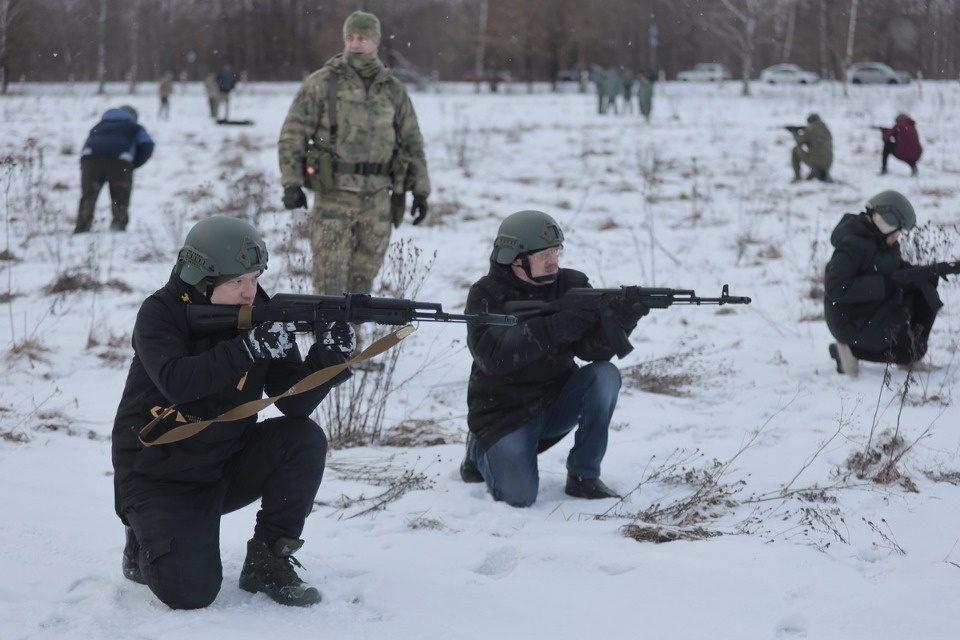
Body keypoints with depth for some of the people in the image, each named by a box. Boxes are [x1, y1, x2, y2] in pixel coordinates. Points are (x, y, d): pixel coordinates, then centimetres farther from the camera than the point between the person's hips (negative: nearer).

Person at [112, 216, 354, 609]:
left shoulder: (260, 315, -5)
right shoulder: (162, 313, -15)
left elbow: (294, 403, -11)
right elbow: (176, 382, -34)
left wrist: (328, 358, -29)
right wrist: (246, 349, -38)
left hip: (227, 468, 5)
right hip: (160, 479, -5)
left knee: (305, 440, -19)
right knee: (190, 592, -21)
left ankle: (267, 561, -5)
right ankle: (145, 548, 14)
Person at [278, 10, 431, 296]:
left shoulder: (393, 89, 11)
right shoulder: (321, 84, -1)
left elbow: (412, 142, 16)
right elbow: (292, 135, -1)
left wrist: (420, 190, 11)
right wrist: (291, 182, -10)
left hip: (377, 198, 3)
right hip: (333, 194, -3)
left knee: (363, 276, 9)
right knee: (330, 275, -6)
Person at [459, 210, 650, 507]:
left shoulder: (572, 285, -4)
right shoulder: (486, 295, -12)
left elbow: (593, 350, -13)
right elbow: (491, 355, -29)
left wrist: (619, 320, -35)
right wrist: (555, 327, -37)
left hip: (556, 401, 3)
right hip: (505, 412, -3)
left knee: (605, 375, -23)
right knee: (520, 496, -20)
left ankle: (584, 476, -11)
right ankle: (482, 452, 16)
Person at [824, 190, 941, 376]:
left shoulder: (882, 241, 3)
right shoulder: (851, 245, -25)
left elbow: (899, 269, 12)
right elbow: (835, 288, -33)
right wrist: (885, 284, -32)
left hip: (881, 309, 9)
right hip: (854, 323, -9)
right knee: (911, 353, -12)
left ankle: (914, 343, 8)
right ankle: (849, 348, -4)